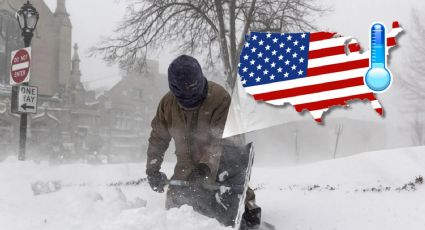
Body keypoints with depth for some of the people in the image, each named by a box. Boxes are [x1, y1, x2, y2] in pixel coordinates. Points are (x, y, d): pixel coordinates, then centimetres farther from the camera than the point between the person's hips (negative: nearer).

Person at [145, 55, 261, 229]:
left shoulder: (220, 98, -24)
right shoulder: (168, 103, -7)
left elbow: (221, 140, -30)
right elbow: (158, 138, 3)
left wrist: (206, 165, -42)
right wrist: (152, 168, -7)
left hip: (220, 166, -4)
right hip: (187, 167, 5)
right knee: (173, 207, 6)